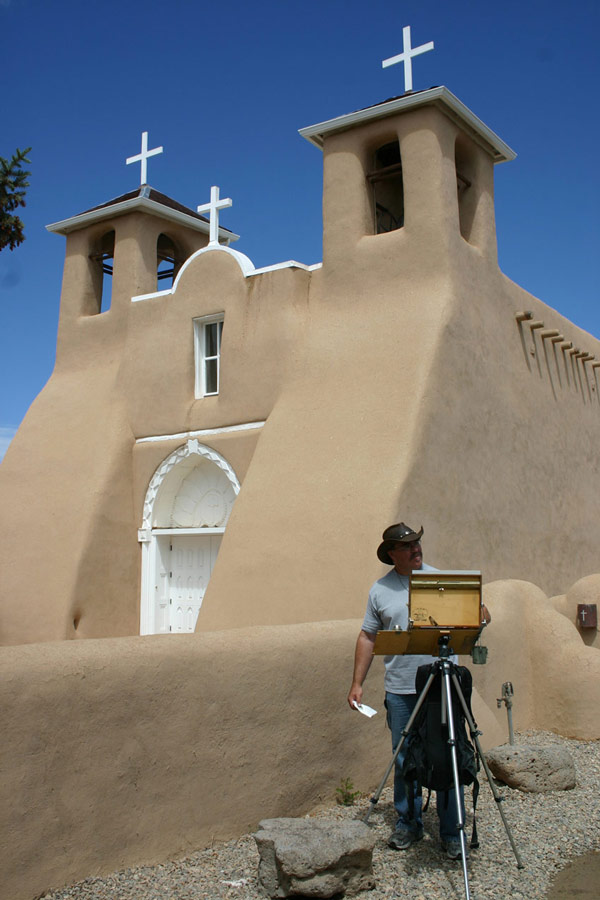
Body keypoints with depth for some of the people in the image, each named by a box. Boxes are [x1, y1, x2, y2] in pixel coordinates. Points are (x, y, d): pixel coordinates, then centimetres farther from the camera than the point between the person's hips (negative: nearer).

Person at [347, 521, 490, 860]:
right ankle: (408, 825, 26)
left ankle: (452, 831, 15)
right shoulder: (380, 590, 7)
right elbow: (368, 637, 9)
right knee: (404, 760, 9)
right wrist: (357, 683, 4)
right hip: (400, 690, 1)